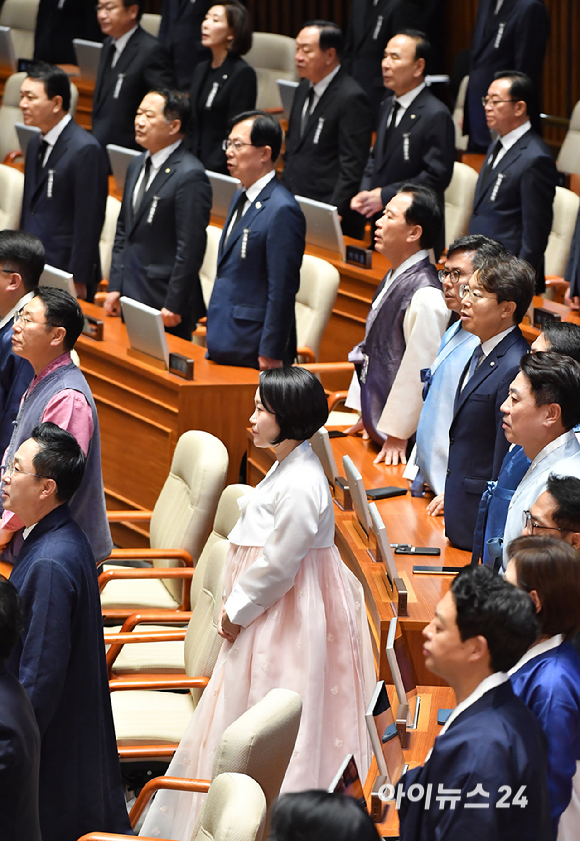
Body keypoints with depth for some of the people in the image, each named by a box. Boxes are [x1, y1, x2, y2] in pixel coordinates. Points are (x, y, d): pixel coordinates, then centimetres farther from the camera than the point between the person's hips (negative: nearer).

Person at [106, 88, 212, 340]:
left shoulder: (190, 176, -17)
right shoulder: (137, 165, 12)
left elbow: (190, 249, -18)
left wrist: (173, 306, -18)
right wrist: (114, 287, 12)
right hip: (130, 296, 8)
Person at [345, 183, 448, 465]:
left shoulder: (426, 299, -22)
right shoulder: (393, 278, 9)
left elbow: (418, 371, -20)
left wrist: (397, 436, -14)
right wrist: (366, 417, 19)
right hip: (376, 425, 9)